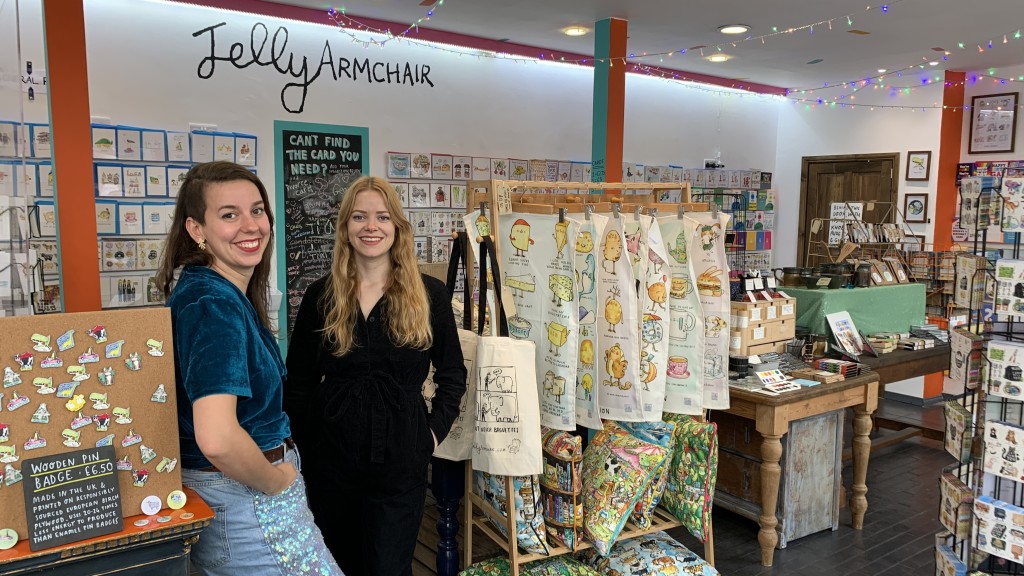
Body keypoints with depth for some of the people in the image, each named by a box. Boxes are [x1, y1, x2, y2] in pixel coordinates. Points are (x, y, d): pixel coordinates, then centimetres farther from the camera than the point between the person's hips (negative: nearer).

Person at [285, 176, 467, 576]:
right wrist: (300, 449, 1)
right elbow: (298, 384, 6)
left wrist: (434, 431, -3)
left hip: (400, 458, -1)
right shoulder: (320, 296, 1)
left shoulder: (429, 295, -2)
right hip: (330, 456, 2)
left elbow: (453, 375, 6)